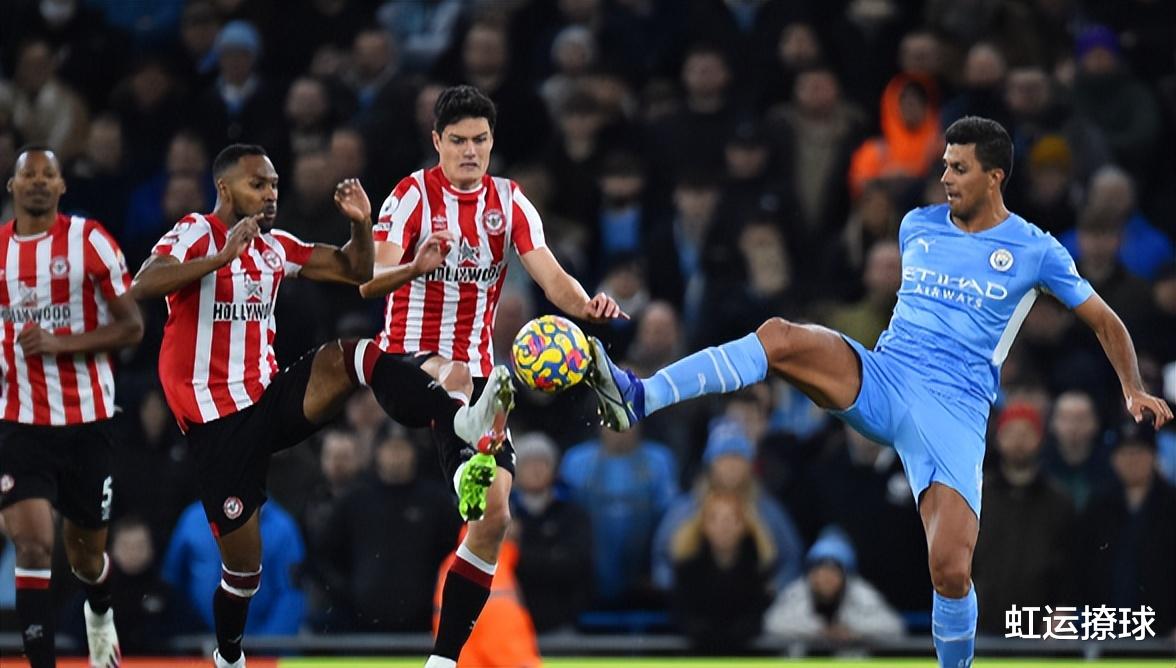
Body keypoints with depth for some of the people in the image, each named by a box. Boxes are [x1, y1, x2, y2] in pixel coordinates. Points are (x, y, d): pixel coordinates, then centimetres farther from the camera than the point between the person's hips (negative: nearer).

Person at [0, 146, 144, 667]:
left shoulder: (89, 241, -7)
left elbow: (132, 327, -9)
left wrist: (59, 344, -20)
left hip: (88, 422, -1)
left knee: (85, 552, 15)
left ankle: (100, 614, 50)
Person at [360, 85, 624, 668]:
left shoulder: (509, 202, 5)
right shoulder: (414, 194, -7)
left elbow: (550, 276, -7)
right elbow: (370, 283, -19)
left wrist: (585, 305, -30)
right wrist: (417, 265, -41)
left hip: (472, 375, 5)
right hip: (405, 362, -5)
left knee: (494, 516, -4)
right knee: (455, 374, -41)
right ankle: (468, 467, -73)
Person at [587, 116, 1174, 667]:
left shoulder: (1034, 251, 4)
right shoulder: (917, 226, 15)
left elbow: (1104, 321, 14)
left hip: (954, 412, -3)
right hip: (878, 379, 3)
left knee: (951, 573, -18)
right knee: (780, 337, -27)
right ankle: (637, 398, -40)